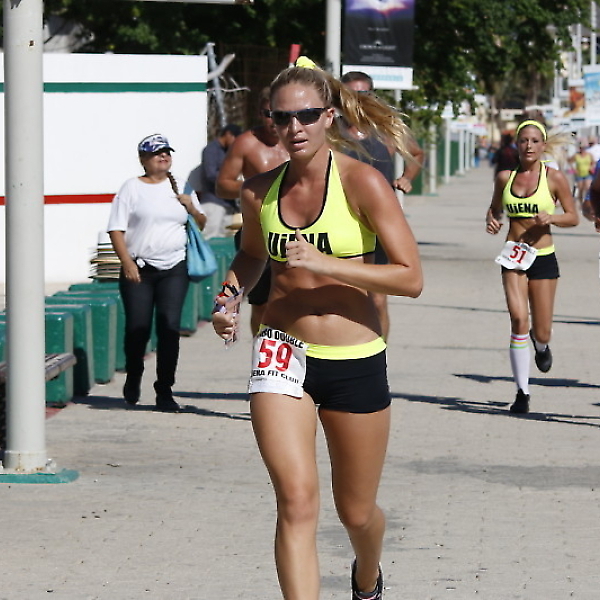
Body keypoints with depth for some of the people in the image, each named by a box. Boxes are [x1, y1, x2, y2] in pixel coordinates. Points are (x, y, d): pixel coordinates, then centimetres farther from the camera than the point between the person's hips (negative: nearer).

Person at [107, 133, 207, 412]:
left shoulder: (180, 187, 14)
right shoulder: (132, 188, 4)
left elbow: (201, 225, 19)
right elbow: (116, 229, -1)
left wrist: (192, 208, -2)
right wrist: (127, 262, -13)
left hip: (174, 269, 2)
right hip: (138, 270, -2)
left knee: (169, 326, -9)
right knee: (137, 327, -4)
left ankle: (164, 391, -4)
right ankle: (133, 379, 24)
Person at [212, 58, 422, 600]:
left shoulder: (361, 183, -11)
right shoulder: (260, 191, 2)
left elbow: (411, 278, -15)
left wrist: (325, 264, -23)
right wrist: (230, 295, 3)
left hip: (355, 362, -2)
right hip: (282, 353, 2)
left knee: (356, 512, 14)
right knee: (296, 499, -19)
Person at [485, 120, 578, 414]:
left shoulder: (554, 178, -3)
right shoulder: (505, 177, 5)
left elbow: (573, 218, 2)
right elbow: (495, 208, 20)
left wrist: (551, 217, -17)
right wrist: (491, 220, -2)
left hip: (543, 256, -1)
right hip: (513, 257, 1)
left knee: (541, 332, 4)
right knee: (518, 319, -17)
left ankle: (541, 345, 45)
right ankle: (522, 392, -11)